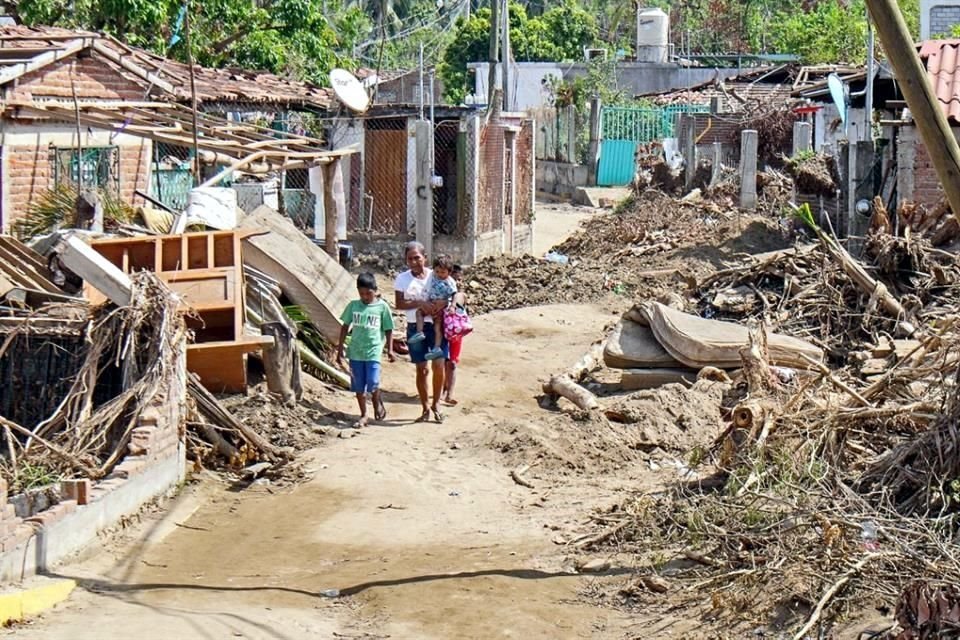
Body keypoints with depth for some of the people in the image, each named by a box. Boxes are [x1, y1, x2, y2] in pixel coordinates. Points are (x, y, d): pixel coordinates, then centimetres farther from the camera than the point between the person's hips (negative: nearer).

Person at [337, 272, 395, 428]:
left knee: (372, 383, -13)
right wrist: (340, 348, 9)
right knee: (358, 386, 6)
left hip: (373, 351, -3)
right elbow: (345, 326, 10)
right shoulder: (353, 305, 3)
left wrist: (390, 349, 0)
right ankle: (363, 415, 19)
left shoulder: (382, 306, -2)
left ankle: (378, 404, 17)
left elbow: (388, 329, 4)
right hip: (355, 351, 3)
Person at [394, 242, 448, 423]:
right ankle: (425, 408, 17)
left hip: (436, 325, 0)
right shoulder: (402, 279, 1)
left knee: (439, 365, -8)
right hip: (415, 328, 0)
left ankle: (436, 403, 10)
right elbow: (398, 304, -6)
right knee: (421, 369, 5)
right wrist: (420, 303, -19)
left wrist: (444, 303, -18)